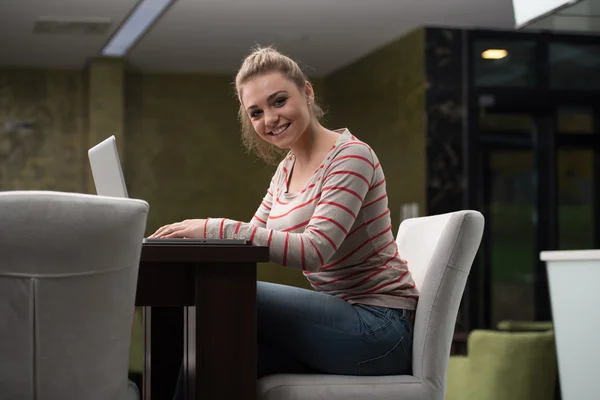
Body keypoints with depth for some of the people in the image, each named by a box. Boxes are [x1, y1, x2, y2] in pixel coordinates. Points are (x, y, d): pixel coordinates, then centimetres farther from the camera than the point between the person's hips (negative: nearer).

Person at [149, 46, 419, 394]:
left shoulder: (351, 156, -12)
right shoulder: (286, 169, 13)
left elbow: (314, 250, -25)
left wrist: (216, 229, -28)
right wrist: (194, 236, -11)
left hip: (382, 326, -7)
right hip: (344, 318, 7)